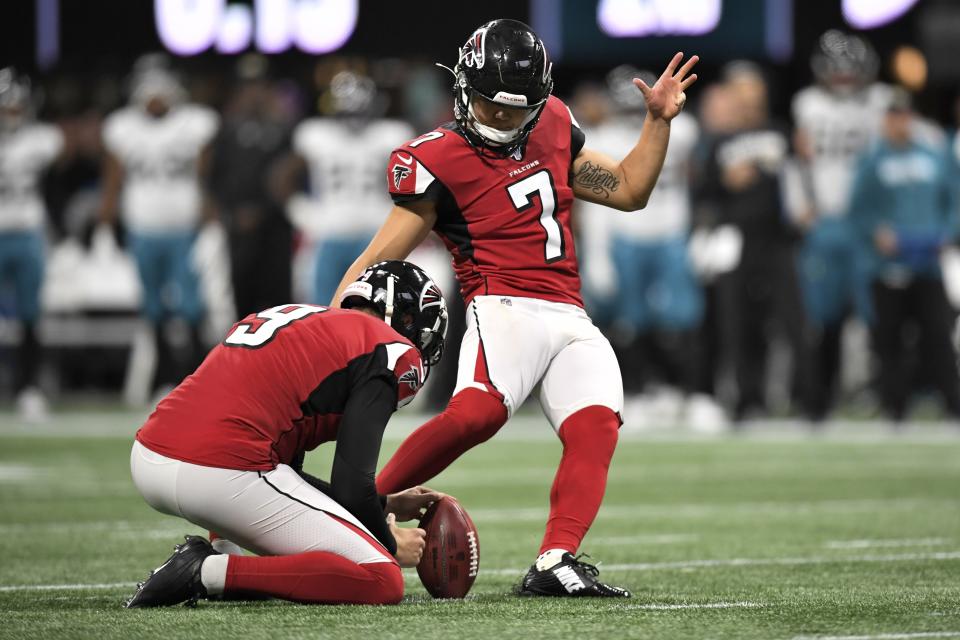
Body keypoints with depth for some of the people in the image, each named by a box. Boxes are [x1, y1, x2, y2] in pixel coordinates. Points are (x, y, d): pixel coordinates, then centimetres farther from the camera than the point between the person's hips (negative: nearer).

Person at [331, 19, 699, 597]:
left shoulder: (552, 125, 16)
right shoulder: (438, 160, -2)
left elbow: (628, 191, 25)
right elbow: (381, 258, -3)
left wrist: (660, 120, 13)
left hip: (572, 321, 6)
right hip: (506, 308, -6)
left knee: (595, 427, -20)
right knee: (476, 412, -34)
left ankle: (556, 563, -32)